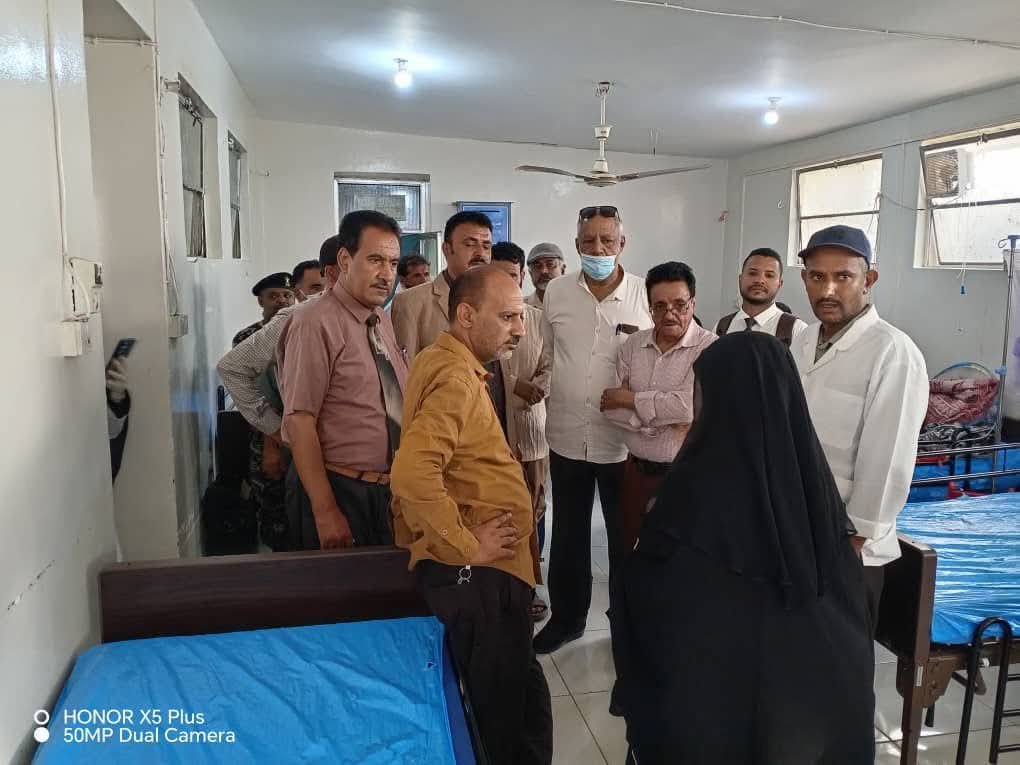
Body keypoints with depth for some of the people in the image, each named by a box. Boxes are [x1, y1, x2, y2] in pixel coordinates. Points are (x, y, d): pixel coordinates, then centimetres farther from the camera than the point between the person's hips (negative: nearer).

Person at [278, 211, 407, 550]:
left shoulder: (383, 322, 10)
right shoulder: (316, 322, -15)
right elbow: (299, 421, -20)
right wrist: (325, 512, -22)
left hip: (388, 489, 8)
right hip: (337, 489, -8)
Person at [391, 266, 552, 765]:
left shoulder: (447, 363, 15)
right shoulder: (455, 375, -17)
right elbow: (413, 473, -32)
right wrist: (466, 545, -21)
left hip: (479, 569, 10)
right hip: (477, 573, -10)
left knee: (512, 701, 20)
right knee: (517, 709, -1)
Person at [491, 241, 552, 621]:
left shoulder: (538, 319, 9)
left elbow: (549, 369, 6)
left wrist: (533, 392, -13)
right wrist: (516, 384, -14)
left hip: (530, 429, 3)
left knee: (531, 512, 11)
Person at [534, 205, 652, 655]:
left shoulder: (647, 295, -7)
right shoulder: (556, 293, 0)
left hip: (624, 439, -2)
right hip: (567, 436, 2)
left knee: (625, 535, 14)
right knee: (567, 533, 16)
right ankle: (566, 616, 35)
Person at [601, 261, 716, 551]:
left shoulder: (710, 349, -11)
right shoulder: (633, 345, 4)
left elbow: (688, 406, -23)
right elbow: (610, 406, -1)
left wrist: (629, 399, -12)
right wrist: (659, 420, -14)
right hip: (637, 469, 5)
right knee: (632, 552, 19)